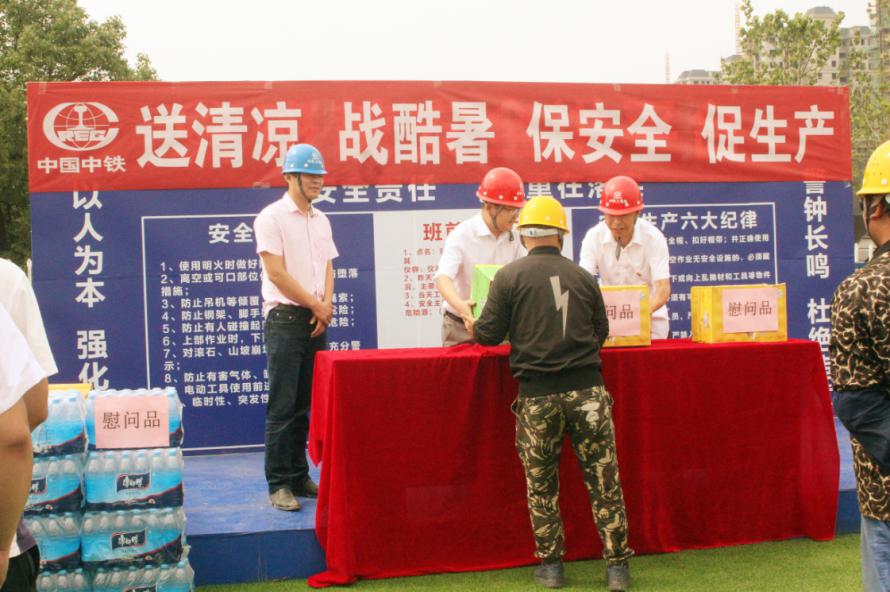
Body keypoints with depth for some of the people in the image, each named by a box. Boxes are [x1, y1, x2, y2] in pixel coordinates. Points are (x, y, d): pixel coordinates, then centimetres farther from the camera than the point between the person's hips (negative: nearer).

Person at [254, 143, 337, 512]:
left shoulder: (321, 220, 15)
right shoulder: (272, 217, -6)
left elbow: (327, 268, 15)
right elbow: (276, 273, -12)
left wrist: (326, 305, -3)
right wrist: (316, 304, -8)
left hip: (316, 320, 7)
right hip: (285, 319, -6)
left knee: (305, 404, 11)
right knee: (282, 407, -5)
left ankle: (299, 476, 19)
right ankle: (279, 484, 0)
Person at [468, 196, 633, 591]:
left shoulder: (508, 276, -2)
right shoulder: (583, 277, 6)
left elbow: (489, 334, -2)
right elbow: (601, 332, 15)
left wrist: (472, 329, 20)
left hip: (537, 394, -1)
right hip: (587, 388, 1)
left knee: (541, 486, 13)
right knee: (604, 481, 8)